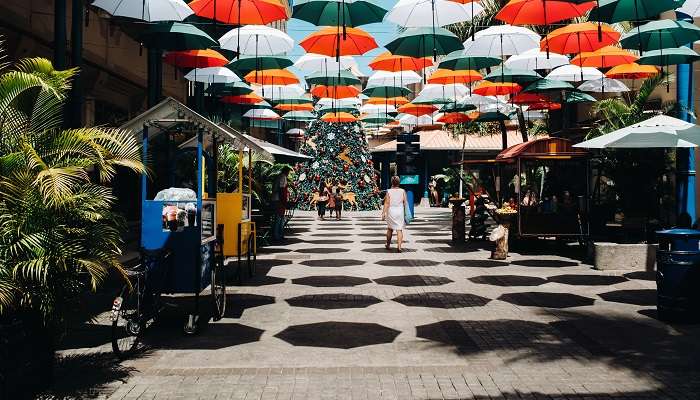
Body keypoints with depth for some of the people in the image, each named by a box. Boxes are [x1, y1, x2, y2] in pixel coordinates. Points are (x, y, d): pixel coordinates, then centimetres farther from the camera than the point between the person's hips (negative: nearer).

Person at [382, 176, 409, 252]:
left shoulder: (389, 191, -5)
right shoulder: (402, 191, -1)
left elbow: (386, 203, -8)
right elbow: (405, 202, -1)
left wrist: (383, 213, -6)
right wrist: (406, 213, 9)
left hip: (391, 211, 0)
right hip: (400, 211, 0)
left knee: (390, 228, 17)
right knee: (399, 229, -1)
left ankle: (388, 245, 29)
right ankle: (399, 246, -13)